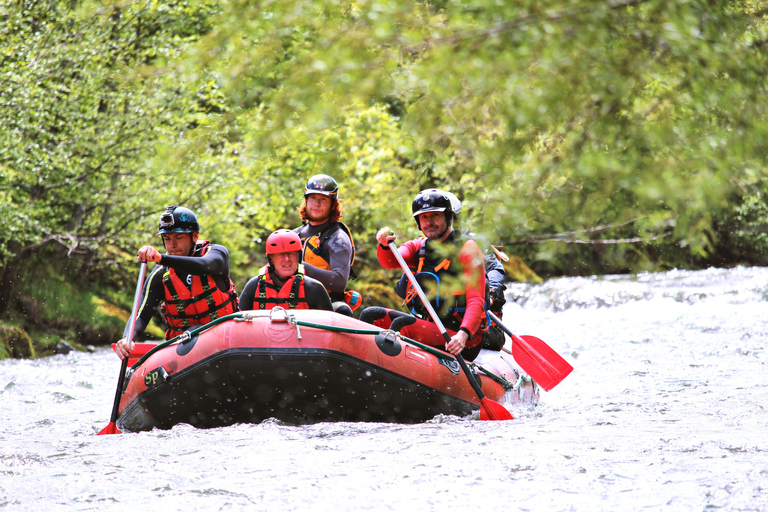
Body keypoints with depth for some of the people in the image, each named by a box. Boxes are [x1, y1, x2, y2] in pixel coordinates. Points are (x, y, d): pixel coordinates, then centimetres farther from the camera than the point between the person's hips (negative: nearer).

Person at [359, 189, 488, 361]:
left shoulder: (466, 248, -6)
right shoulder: (417, 247, 13)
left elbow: (476, 301, -16)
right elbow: (390, 261, -9)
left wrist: (463, 335, -33)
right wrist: (385, 245, -33)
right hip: (425, 323, 7)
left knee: (403, 325, -28)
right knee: (371, 316, -4)